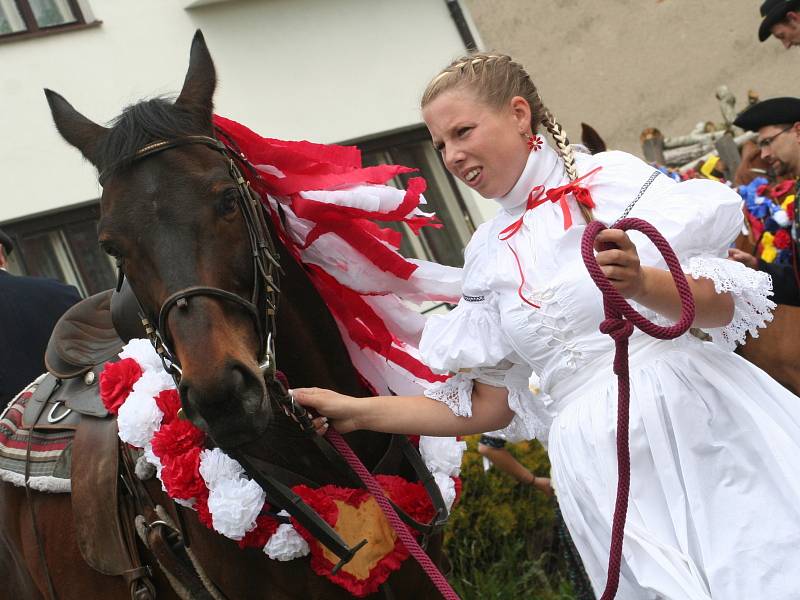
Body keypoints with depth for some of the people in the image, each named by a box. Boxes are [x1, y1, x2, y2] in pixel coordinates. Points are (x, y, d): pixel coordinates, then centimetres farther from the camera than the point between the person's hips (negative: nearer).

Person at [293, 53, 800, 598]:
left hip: (699, 424, -3)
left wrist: (640, 284, -26)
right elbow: (489, 406, 13)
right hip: (600, 461, 3)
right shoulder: (488, 256, 11)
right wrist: (358, 412, 8)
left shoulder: (612, 177, -1)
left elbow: (723, 306, -6)